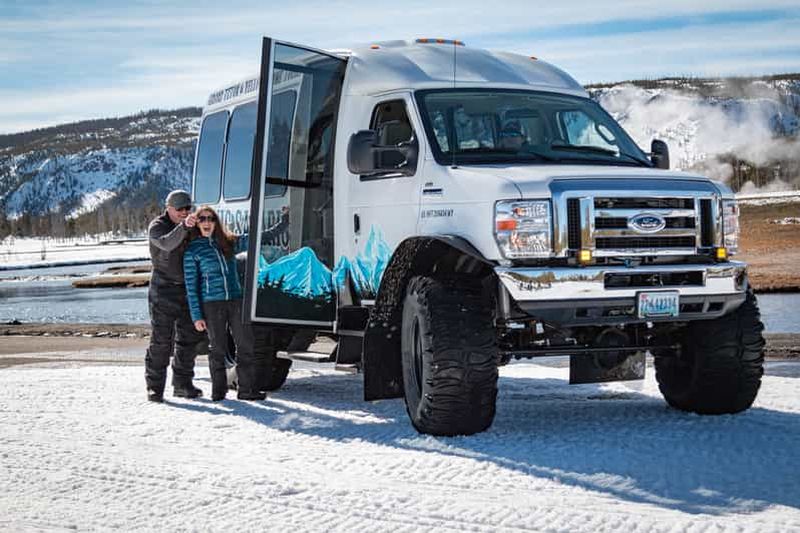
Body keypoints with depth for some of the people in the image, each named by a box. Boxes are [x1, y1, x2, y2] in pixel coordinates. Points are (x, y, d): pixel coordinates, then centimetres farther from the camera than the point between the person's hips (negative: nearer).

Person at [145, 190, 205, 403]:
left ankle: (182, 384, 17)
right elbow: (167, 243, -29)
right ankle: (155, 386, -4)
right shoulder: (157, 226, -7)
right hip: (163, 291, -6)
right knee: (161, 340, -8)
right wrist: (184, 226, -42)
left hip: (188, 289, 6)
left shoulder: (192, 228, 12)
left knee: (189, 338, 8)